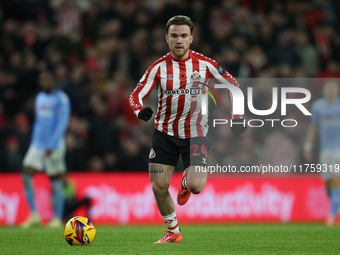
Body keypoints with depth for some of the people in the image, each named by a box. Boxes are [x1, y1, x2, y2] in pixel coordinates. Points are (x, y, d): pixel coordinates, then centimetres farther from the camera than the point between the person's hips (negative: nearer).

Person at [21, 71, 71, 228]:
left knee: (56, 182, -3)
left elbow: (62, 124, -13)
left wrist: (51, 145, -18)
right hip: (37, 144, 7)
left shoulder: (61, 99, -7)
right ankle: (34, 215, -3)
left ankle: (57, 219, 4)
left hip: (54, 147, -7)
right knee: (26, 175, -7)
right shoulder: (40, 98, 16)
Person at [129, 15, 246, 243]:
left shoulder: (204, 64, -6)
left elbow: (232, 85, 6)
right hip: (165, 133, 1)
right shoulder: (159, 67, -6)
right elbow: (136, 95, -9)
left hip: (195, 133, -1)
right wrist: (140, 110, -31)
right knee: (159, 187, -3)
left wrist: (238, 117, 0)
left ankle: (186, 182, 23)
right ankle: (173, 231, 20)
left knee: (196, 186, -16)